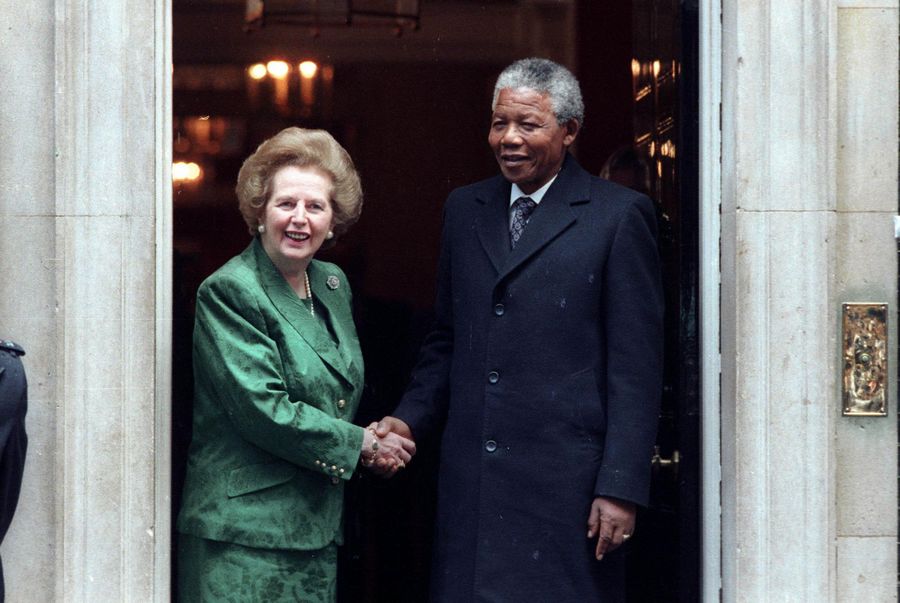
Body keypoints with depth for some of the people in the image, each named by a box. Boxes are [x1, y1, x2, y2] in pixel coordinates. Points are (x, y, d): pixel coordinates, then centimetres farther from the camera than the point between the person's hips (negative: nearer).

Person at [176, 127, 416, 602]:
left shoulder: (333, 284, 12)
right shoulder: (228, 292, -11)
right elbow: (263, 410, -17)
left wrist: (375, 444, 4)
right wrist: (363, 443, -9)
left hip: (319, 528, 7)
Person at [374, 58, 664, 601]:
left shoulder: (619, 216, -1)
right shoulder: (465, 209, 16)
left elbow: (636, 368, -5)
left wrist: (621, 488, -10)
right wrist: (409, 419, 4)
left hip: (566, 482, -5)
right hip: (471, 484, 5)